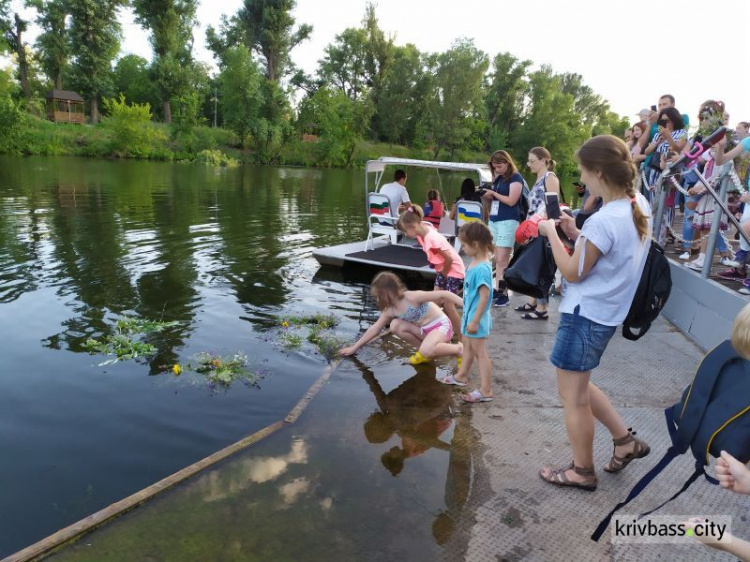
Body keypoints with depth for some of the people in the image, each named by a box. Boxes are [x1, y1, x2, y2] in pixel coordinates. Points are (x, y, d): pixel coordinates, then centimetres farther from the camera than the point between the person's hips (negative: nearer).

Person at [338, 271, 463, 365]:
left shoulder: (413, 297, -26)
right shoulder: (390, 310, -3)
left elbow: (444, 294, -26)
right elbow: (374, 329, 9)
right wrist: (354, 347, 10)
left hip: (441, 326, -7)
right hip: (424, 330, 7)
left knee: (427, 351, -35)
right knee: (395, 326, -9)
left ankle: (459, 348, -9)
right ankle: (424, 349, 4)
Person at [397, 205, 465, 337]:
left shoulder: (431, 238, -31)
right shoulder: (423, 233, -5)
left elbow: (449, 259, -28)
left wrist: (444, 274, -10)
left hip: (454, 270, -9)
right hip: (442, 269, 9)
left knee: (448, 305, -6)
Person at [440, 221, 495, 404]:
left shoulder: (481, 268, -28)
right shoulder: (475, 262, 1)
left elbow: (484, 296, -27)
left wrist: (475, 321, -24)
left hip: (476, 317, -10)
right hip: (469, 313, 10)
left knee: (480, 352, 0)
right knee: (468, 346, 25)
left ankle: (486, 391, 10)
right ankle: (462, 375, 44)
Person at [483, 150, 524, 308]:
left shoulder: (515, 178, -3)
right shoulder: (497, 179, 18)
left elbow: (511, 201, -13)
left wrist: (494, 193, -5)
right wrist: (487, 196, 4)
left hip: (508, 222, -7)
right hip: (493, 221, 7)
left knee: (502, 260, -10)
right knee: (497, 260, 6)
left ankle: (504, 294, -6)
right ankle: (498, 290, 9)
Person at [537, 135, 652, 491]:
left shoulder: (603, 221, -26)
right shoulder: (639, 205, 3)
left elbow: (573, 273, -16)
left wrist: (552, 234, -7)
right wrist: (577, 235, 6)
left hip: (584, 316, -9)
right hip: (605, 313, 9)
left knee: (573, 397, 8)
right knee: (578, 386, 25)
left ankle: (582, 472, 26)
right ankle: (626, 441, 33)